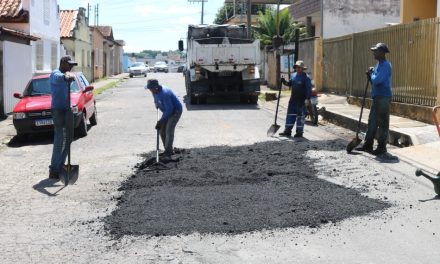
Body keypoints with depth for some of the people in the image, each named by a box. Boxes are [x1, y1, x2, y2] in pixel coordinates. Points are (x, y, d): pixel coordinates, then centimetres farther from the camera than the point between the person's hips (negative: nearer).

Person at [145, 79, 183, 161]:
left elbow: (169, 109, -31)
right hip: (168, 111, 9)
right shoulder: (155, 92, -4)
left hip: (176, 110, -9)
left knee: (169, 130, -20)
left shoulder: (164, 93, -33)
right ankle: (168, 150, 20)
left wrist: (161, 121, -27)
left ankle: (167, 155, -24)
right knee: (162, 130, 6)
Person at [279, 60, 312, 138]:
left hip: (301, 100, -6)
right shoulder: (293, 75, 10)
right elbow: (290, 83, 20)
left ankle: (299, 132, 9)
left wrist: (307, 98, -21)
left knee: (300, 115, 1)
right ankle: (287, 131, 14)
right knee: (290, 114, 8)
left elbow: (309, 89, -13)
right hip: (293, 99, 7)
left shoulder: (306, 77, -10)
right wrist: (284, 82, 1)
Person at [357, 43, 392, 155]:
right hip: (376, 97, 10)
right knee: (372, 122, 13)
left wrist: (371, 73, -5)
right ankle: (368, 145, 20)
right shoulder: (378, 65, 15)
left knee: (382, 123, -2)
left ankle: (382, 147, 5)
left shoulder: (386, 65, -15)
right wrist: (370, 75, 2)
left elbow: (376, 81, -24)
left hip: (383, 98, -10)